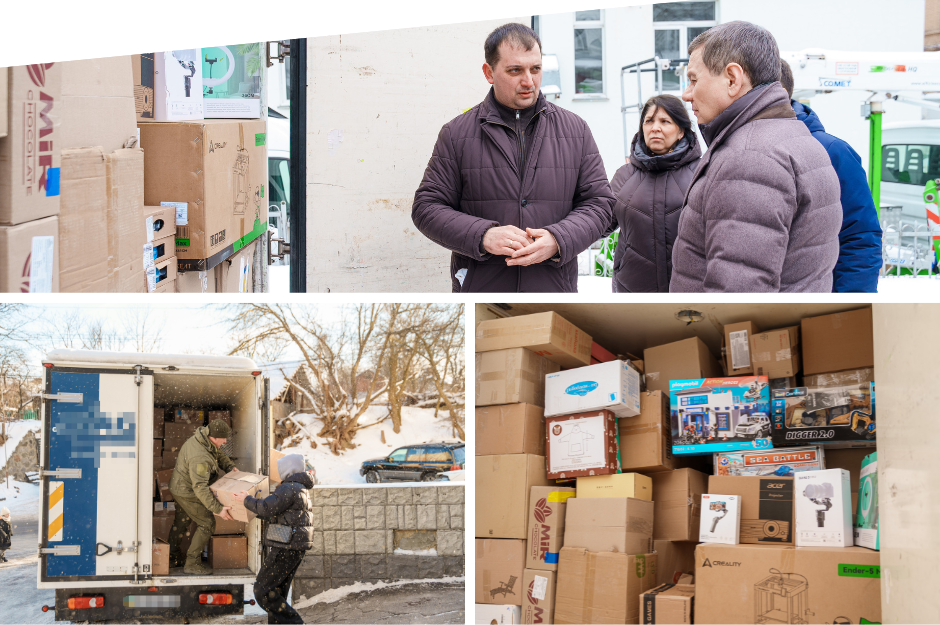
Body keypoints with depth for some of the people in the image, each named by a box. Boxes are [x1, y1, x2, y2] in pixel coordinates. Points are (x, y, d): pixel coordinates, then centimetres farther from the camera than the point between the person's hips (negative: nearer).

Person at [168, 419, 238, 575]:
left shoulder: (202, 437, -5)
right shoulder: (200, 457, -37)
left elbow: (219, 454, 15)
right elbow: (200, 487, -39)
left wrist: (230, 466, -1)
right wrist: (217, 509, -40)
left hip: (179, 487, 10)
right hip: (187, 493, -10)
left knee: (181, 521, 23)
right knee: (207, 524, -2)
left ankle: (173, 558, 38)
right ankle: (192, 564, 4)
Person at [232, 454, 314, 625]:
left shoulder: (289, 488, -14)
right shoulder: (302, 488, 19)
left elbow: (267, 508, -24)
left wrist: (246, 500, -8)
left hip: (285, 548, -10)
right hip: (295, 547, 10)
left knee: (263, 591, -6)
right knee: (277, 593, 13)